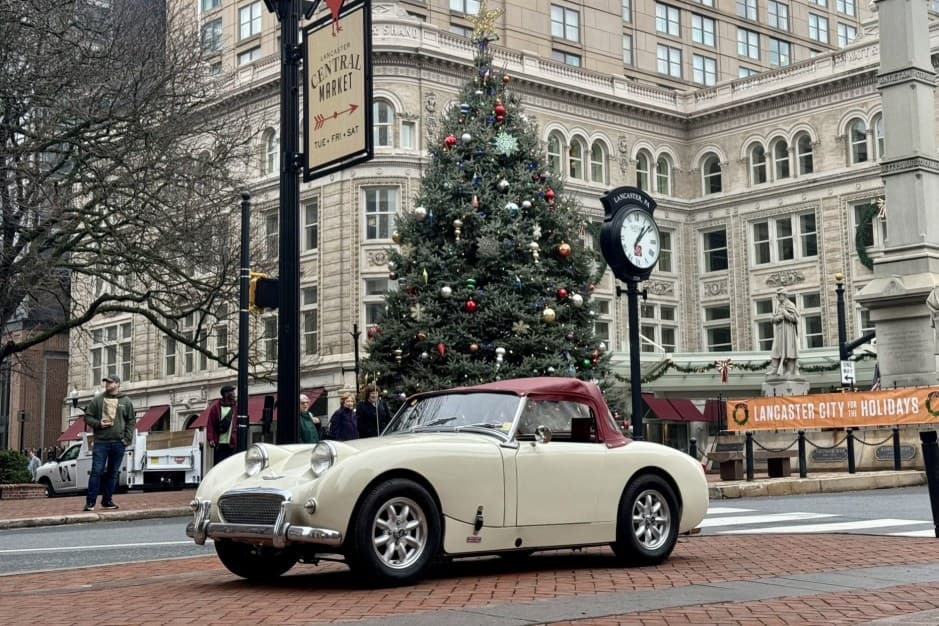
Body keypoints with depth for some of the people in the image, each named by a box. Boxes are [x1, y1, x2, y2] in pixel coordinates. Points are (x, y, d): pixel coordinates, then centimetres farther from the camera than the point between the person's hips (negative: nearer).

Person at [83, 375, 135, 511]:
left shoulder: (126, 401, 8)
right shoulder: (98, 400, 6)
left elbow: (131, 421, 8)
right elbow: (88, 416, 8)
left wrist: (127, 438, -2)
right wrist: (98, 424, -11)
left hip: (118, 443, 2)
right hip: (101, 442, -2)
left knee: (113, 473, 7)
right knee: (97, 471, -7)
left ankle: (107, 500, 16)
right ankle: (90, 502, -5)